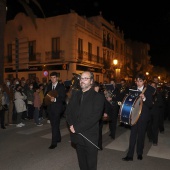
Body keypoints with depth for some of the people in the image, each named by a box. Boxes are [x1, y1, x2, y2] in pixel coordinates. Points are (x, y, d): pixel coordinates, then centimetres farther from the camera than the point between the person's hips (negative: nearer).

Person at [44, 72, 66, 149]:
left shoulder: (61, 86, -5)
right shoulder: (49, 86, 11)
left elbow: (63, 98, -10)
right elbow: (46, 95, 14)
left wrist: (55, 99, -25)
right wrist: (47, 96, -8)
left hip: (57, 107, -6)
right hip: (50, 107, 6)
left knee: (55, 125, -8)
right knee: (54, 124, 16)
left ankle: (54, 143, -3)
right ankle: (58, 138, 33)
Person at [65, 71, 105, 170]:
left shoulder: (98, 97, -9)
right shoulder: (75, 95, 10)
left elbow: (94, 117, -18)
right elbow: (68, 111, 9)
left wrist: (77, 127, -17)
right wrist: (71, 125, -9)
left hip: (90, 137, -4)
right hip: (77, 135, 5)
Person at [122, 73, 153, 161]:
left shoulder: (148, 91, -3)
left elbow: (150, 105, -9)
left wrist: (144, 98, -25)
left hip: (143, 116, -2)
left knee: (141, 135, 11)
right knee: (133, 135, 1)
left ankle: (139, 153, 29)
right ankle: (130, 155, 7)